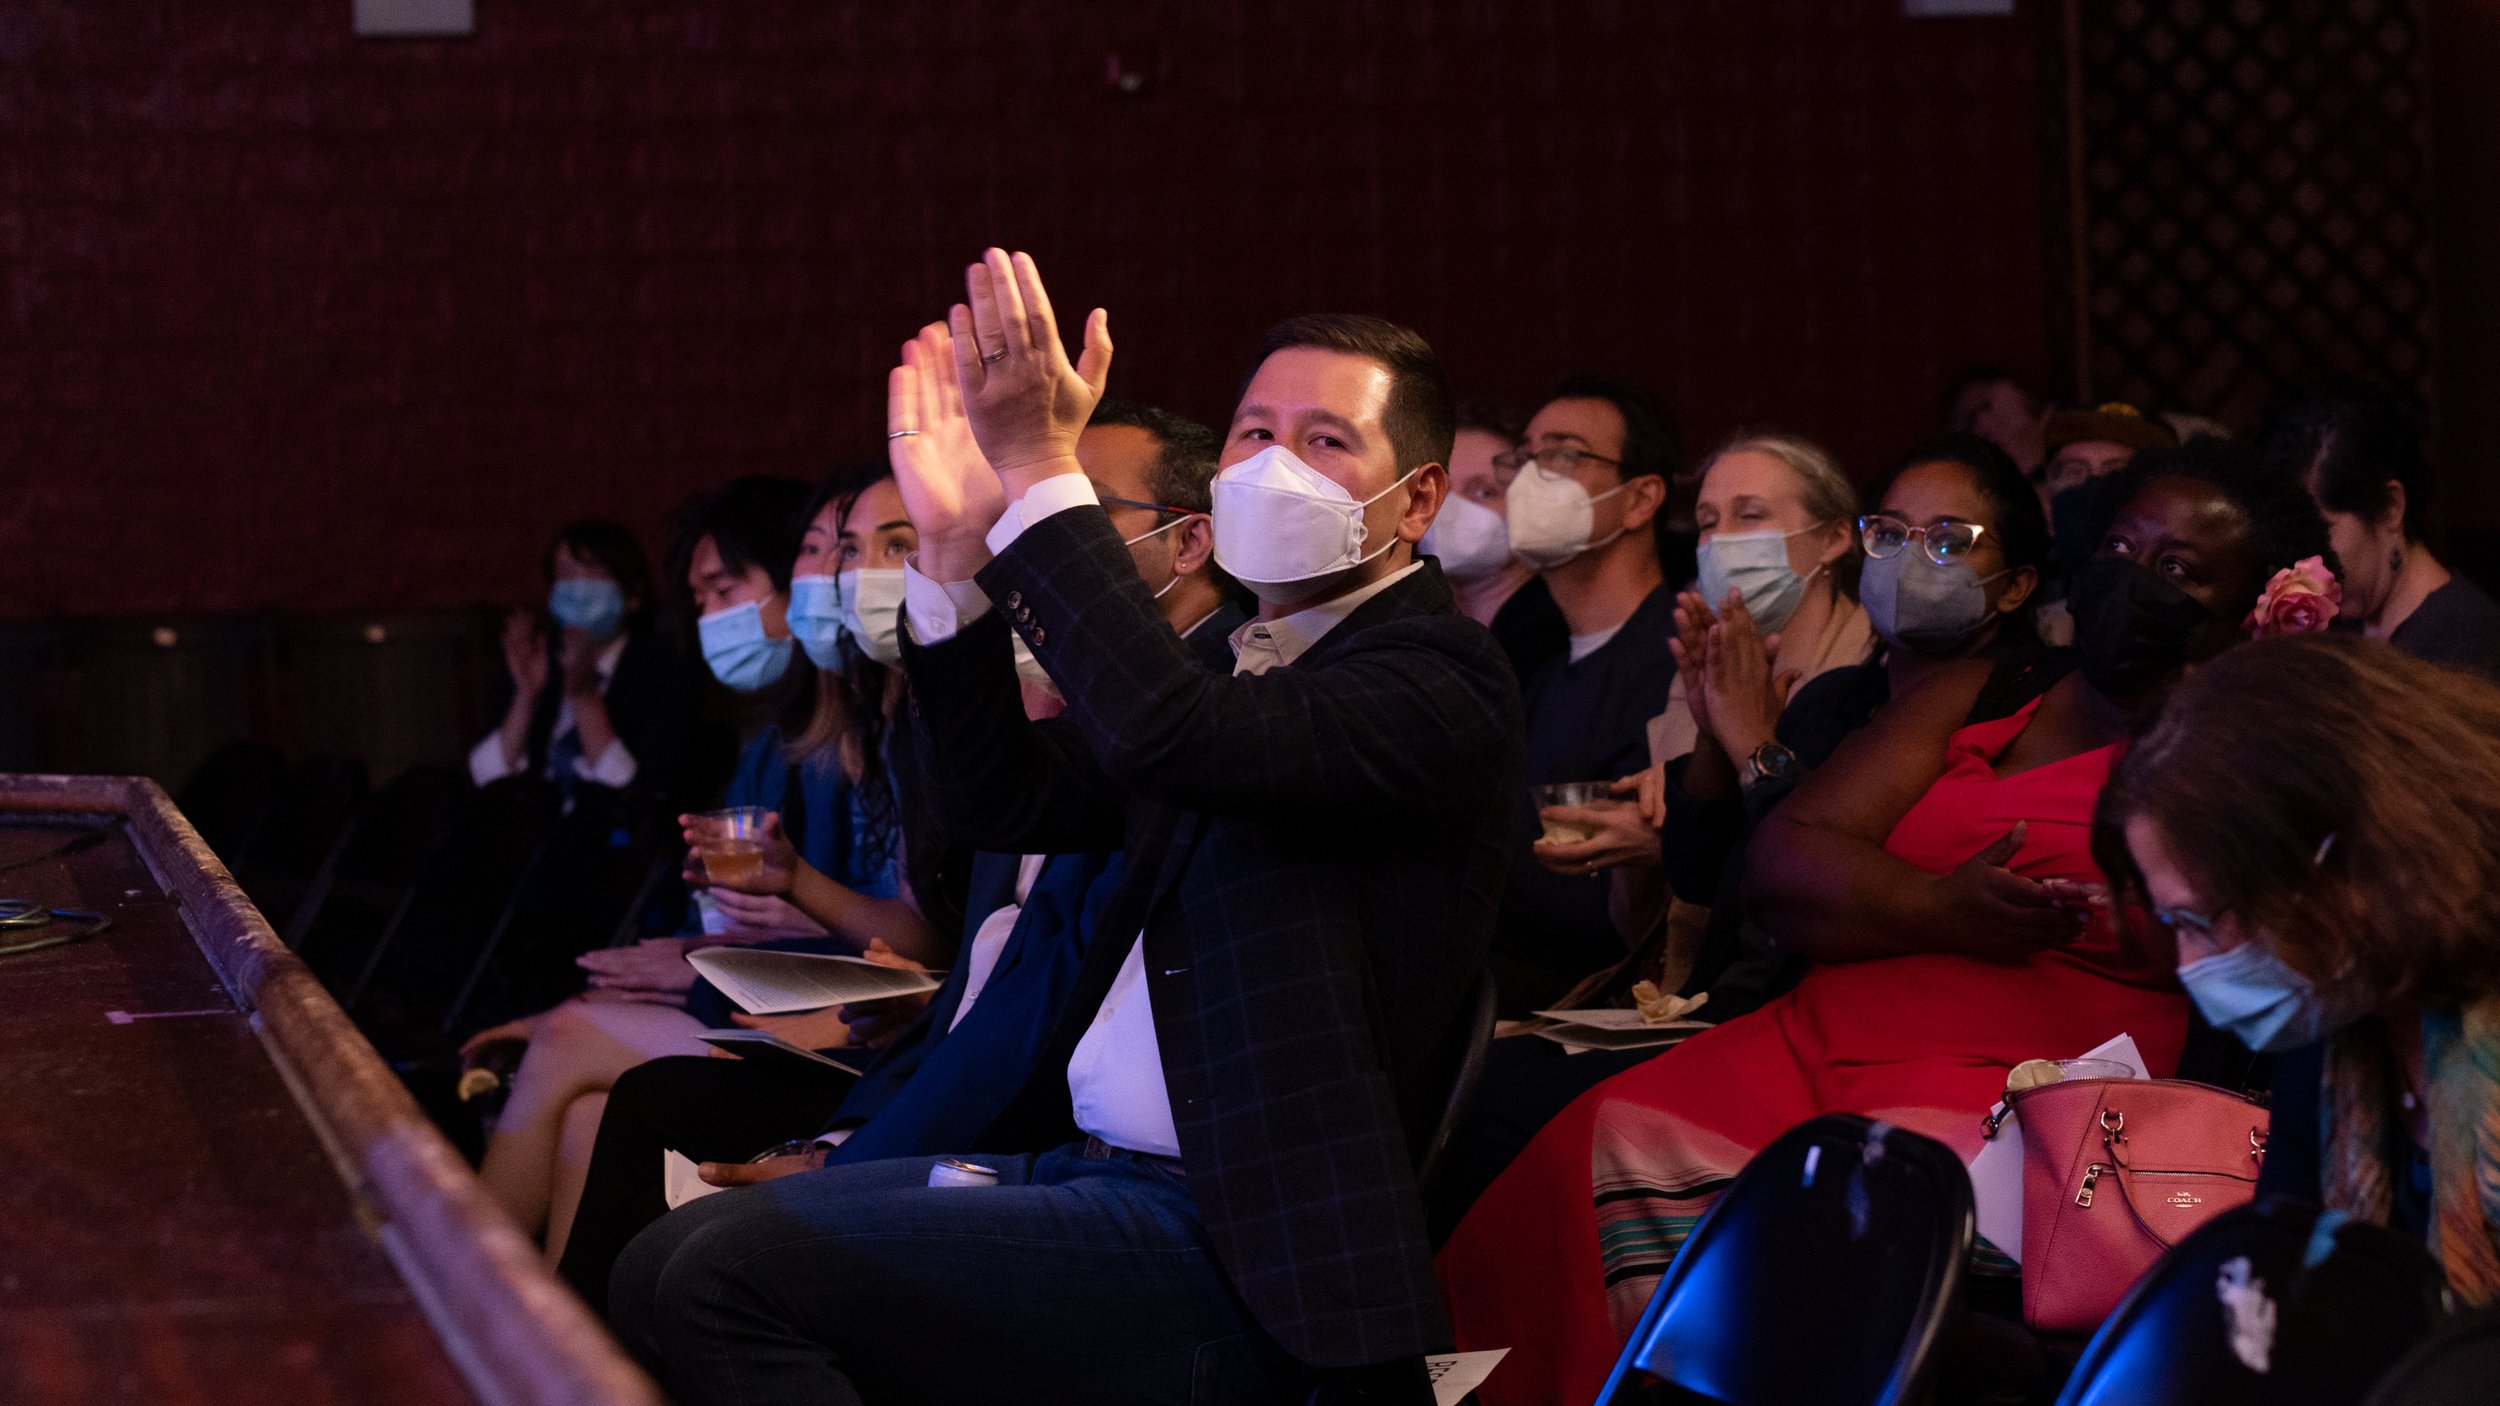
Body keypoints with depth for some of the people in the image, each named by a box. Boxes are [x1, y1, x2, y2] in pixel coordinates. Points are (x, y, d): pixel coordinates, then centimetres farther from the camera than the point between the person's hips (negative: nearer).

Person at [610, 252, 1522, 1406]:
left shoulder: (1441, 677, -9)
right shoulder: (1247, 654, 19)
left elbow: (1169, 738, -27)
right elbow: (1006, 797, 15)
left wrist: (1040, 471, -24)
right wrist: (956, 551, 3)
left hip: (1223, 1243, -9)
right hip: (1078, 1163, 9)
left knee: (725, 1273, -21)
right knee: (672, 1256, -6)